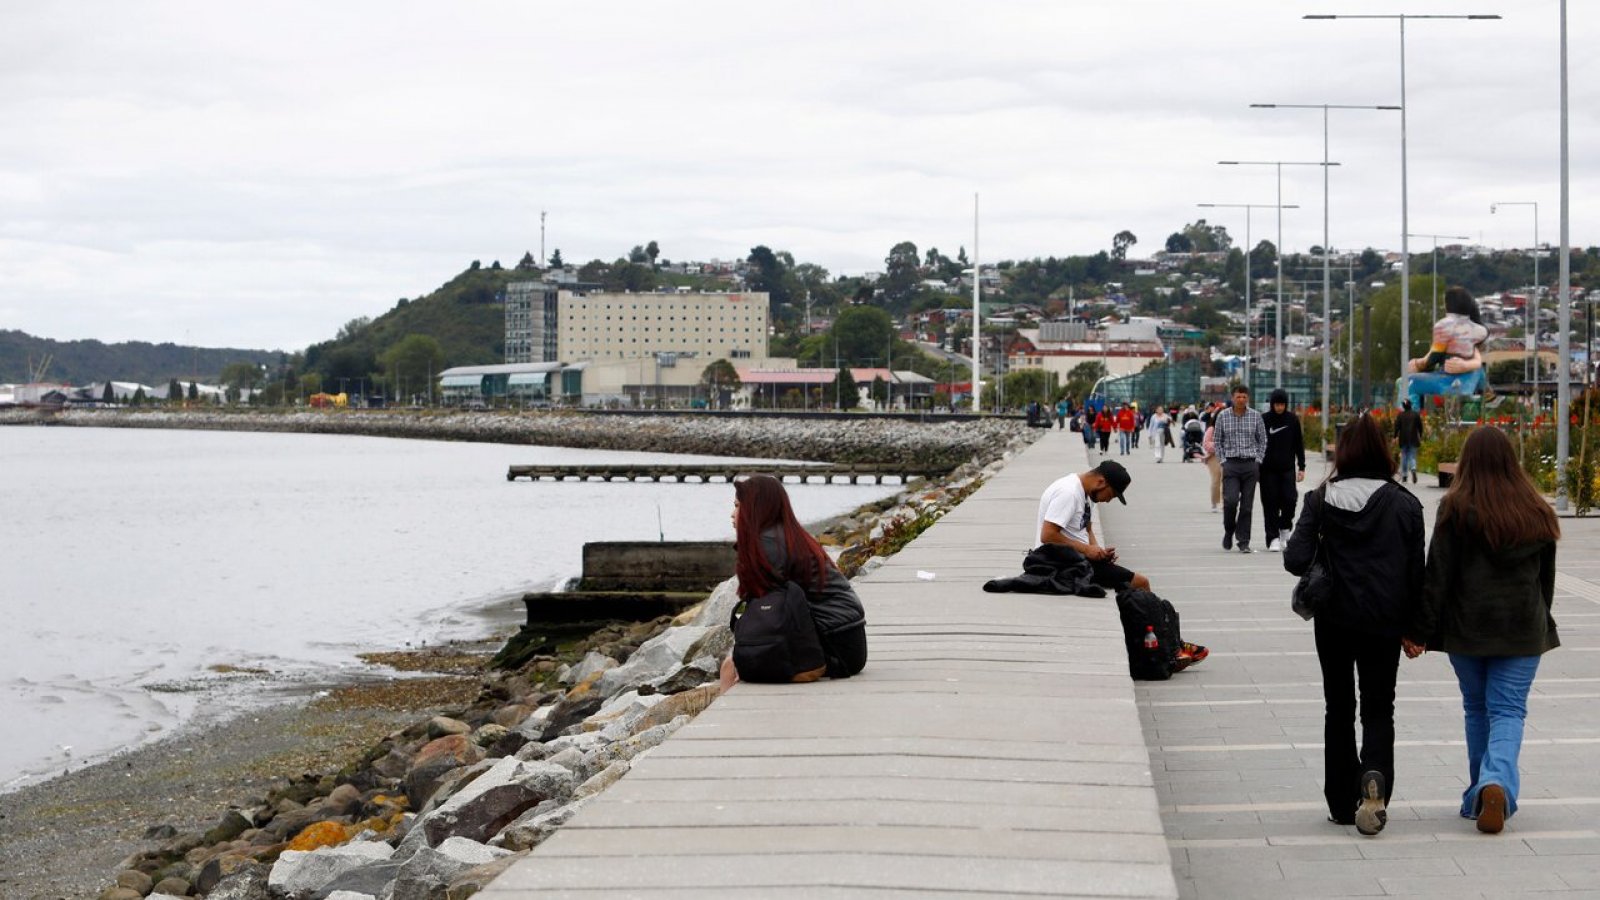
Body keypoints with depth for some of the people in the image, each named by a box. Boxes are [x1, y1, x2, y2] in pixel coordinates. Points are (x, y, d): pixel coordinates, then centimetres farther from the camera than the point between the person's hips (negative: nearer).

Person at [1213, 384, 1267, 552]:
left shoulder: (1255, 416, 4)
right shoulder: (1223, 416, 3)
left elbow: (1262, 440, 11)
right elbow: (1217, 441, 9)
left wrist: (1258, 460, 3)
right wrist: (1223, 461, 1)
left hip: (1250, 464, 1)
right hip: (1230, 463, -1)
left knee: (1247, 505, 0)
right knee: (1230, 500, -14)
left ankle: (1244, 541, 7)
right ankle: (1228, 532, 12)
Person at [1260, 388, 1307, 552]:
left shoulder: (1293, 419, 3)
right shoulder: (1263, 419, -2)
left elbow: (1299, 444, 9)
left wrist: (1301, 467, 6)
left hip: (1288, 468, 1)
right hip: (1268, 470, -1)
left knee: (1289, 500, -8)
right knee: (1270, 503, -1)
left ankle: (1284, 527, 17)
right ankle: (1273, 538, 4)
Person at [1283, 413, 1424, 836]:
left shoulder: (1321, 500, -5)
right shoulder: (1404, 504, -4)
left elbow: (1296, 559, -13)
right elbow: (1416, 572, -1)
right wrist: (1415, 627, 8)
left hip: (1334, 619, 0)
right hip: (1385, 620, 0)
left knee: (1339, 708, 14)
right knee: (1378, 709, 9)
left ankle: (1343, 803, 14)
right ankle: (1375, 775, -20)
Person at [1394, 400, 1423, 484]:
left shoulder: (1400, 415, -3)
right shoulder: (1416, 414, -1)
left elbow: (1397, 427, -4)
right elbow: (1420, 427, 4)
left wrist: (1395, 437, 4)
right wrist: (1420, 437, 15)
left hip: (1403, 439, 0)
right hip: (1413, 439, 0)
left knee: (1404, 456, 10)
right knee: (1412, 456, 3)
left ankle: (1404, 475, 12)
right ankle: (1413, 469, -26)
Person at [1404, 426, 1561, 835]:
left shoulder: (1457, 509, -8)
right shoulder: (1537, 511, 3)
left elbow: (1437, 576, -9)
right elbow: (1547, 576, 13)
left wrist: (1419, 631, -4)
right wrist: (1538, 622, 25)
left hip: (1468, 628, -1)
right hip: (1523, 630, 1)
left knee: (1477, 709, 12)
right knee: (1508, 710, 1)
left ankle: (1480, 795, 15)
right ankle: (1498, 783, -22)